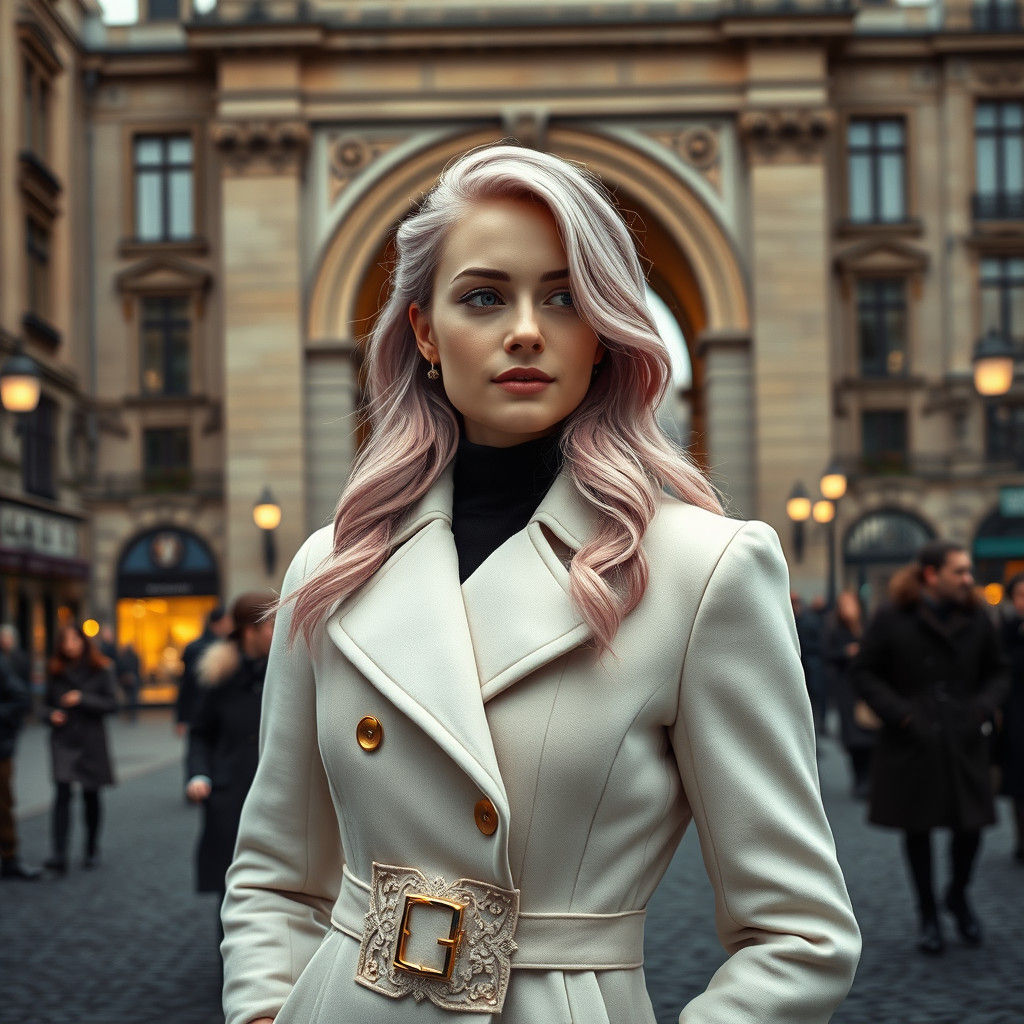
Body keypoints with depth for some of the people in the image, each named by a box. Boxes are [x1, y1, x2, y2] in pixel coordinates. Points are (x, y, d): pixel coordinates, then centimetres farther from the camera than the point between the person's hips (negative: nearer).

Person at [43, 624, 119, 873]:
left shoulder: (101, 670, -1)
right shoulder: (55, 671, 7)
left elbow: (111, 704, -5)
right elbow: (47, 702, 16)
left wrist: (83, 699, -17)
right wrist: (51, 715, -6)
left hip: (91, 740, -1)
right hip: (63, 740, 1)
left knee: (91, 796, 8)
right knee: (63, 793, -13)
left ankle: (92, 849, 24)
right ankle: (59, 854, -20)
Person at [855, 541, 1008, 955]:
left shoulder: (976, 618, 3)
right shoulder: (892, 618, -6)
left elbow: (996, 671, 14)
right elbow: (865, 672, -3)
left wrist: (984, 706, -5)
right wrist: (900, 713, -13)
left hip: (964, 743, 2)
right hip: (911, 746, -2)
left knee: (970, 826, 1)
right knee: (917, 829, 6)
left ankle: (958, 895, 31)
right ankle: (928, 917, 23)